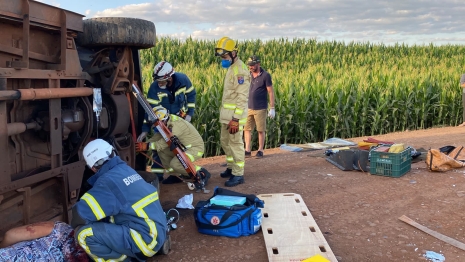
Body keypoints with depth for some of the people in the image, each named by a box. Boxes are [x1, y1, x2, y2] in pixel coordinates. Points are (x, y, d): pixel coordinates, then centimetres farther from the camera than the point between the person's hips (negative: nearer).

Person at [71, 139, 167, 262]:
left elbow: (80, 213, -17)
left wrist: (76, 224, 5)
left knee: (84, 233, -15)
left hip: (146, 239, -9)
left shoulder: (108, 181, -15)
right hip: (157, 232, 9)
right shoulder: (126, 169, 11)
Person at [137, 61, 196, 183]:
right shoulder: (154, 88, -25)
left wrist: (189, 113, -9)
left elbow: (191, 95, -5)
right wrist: (145, 129, -28)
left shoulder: (182, 79, -23)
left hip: (180, 118, 1)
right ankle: (157, 174, 4)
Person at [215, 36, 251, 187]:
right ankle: (231, 167, 31)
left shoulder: (239, 70, -16)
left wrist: (236, 119, -24)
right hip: (227, 115, 10)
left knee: (236, 144, -4)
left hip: (234, 115, -10)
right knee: (225, 142, 18)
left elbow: (242, 97, -21)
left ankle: (238, 175, 4)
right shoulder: (231, 68, 16)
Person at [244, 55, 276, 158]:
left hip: (260, 109, -5)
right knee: (247, 129, 3)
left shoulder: (266, 76, -8)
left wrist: (272, 108, -10)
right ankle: (247, 151, 9)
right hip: (249, 108, 5)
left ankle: (260, 151, 15)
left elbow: (271, 92, -7)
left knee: (261, 130, 5)